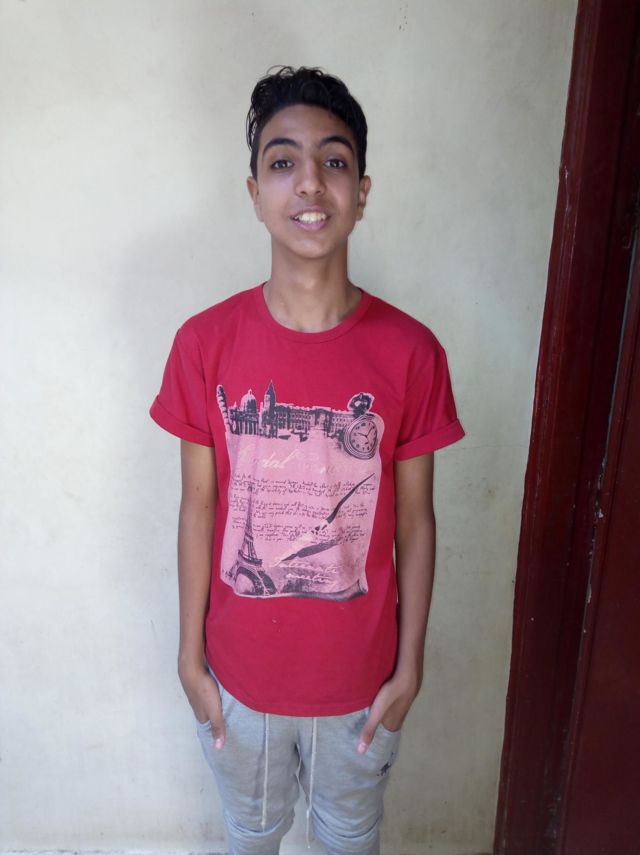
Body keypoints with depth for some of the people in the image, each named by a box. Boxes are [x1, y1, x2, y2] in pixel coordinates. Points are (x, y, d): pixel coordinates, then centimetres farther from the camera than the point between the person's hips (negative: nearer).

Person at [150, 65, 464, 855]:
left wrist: (409, 665, -2)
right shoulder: (205, 343, -15)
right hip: (240, 669, 1)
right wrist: (190, 654, -1)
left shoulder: (409, 352, -16)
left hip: (360, 672, 0)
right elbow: (199, 507, -7)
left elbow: (414, 520, -8)